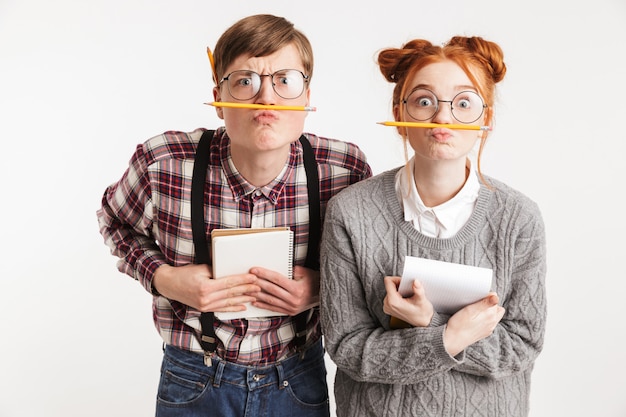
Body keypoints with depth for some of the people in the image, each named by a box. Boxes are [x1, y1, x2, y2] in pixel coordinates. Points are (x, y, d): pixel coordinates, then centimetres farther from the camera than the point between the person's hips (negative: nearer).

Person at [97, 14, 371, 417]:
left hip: (299, 383, 1)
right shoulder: (164, 164, -20)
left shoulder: (347, 168, -18)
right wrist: (163, 277, -16)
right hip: (193, 383, 0)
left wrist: (323, 286, -19)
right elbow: (116, 222, 2)